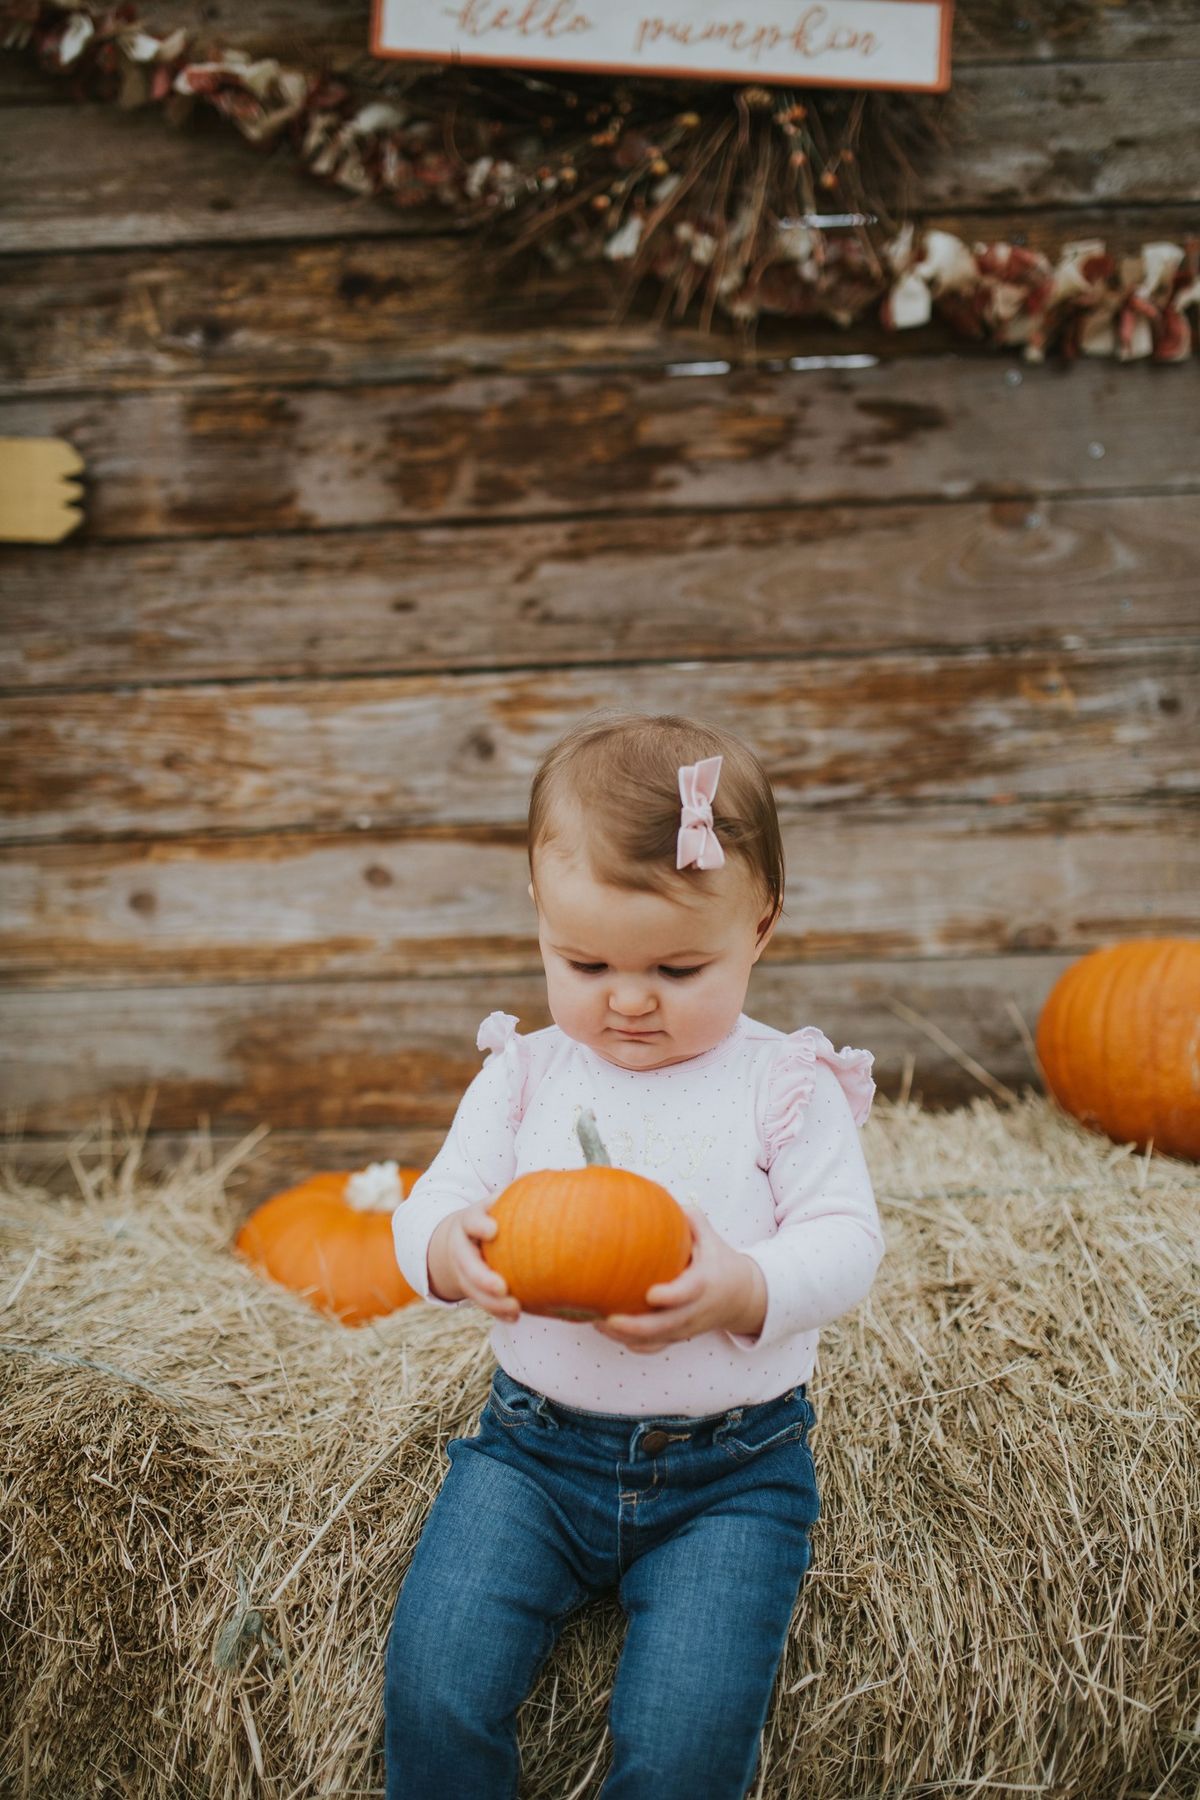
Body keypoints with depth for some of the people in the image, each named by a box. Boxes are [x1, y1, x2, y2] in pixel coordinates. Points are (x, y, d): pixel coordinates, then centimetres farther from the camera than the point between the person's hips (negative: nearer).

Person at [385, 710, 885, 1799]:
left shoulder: (786, 1086, -2)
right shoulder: (523, 1075, 4)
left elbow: (845, 1246, -8)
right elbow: (431, 1209, 1)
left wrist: (742, 1290, -30)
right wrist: (453, 1250, -25)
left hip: (731, 1471, -2)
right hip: (537, 1444, 2)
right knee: (434, 1695, -15)